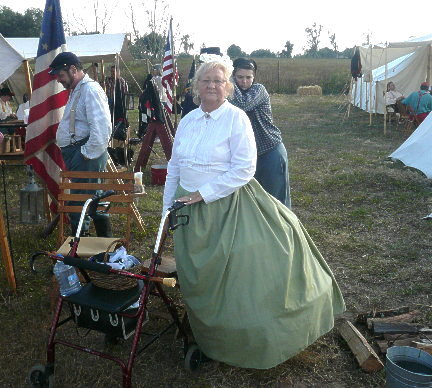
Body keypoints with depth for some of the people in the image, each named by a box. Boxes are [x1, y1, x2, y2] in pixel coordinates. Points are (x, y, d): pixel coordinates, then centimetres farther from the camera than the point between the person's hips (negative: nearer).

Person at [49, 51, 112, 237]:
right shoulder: (76, 90, 19)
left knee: (79, 206, -6)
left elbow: (102, 127, -24)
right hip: (74, 152, 10)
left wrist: (88, 154, -18)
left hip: (85, 157, -10)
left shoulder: (91, 90, -14)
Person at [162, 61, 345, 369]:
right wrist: (168, 207, 14)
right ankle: (206, 338, 33)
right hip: (190, 210, 6)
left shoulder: (236, 118, -8)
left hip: (226, 208, -6)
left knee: (233, 278, -4)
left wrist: (205, 193, -16)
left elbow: (244, 169, -15)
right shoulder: (187, 121, 10)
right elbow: (174, 167, 16)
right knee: (199, 279, 13)